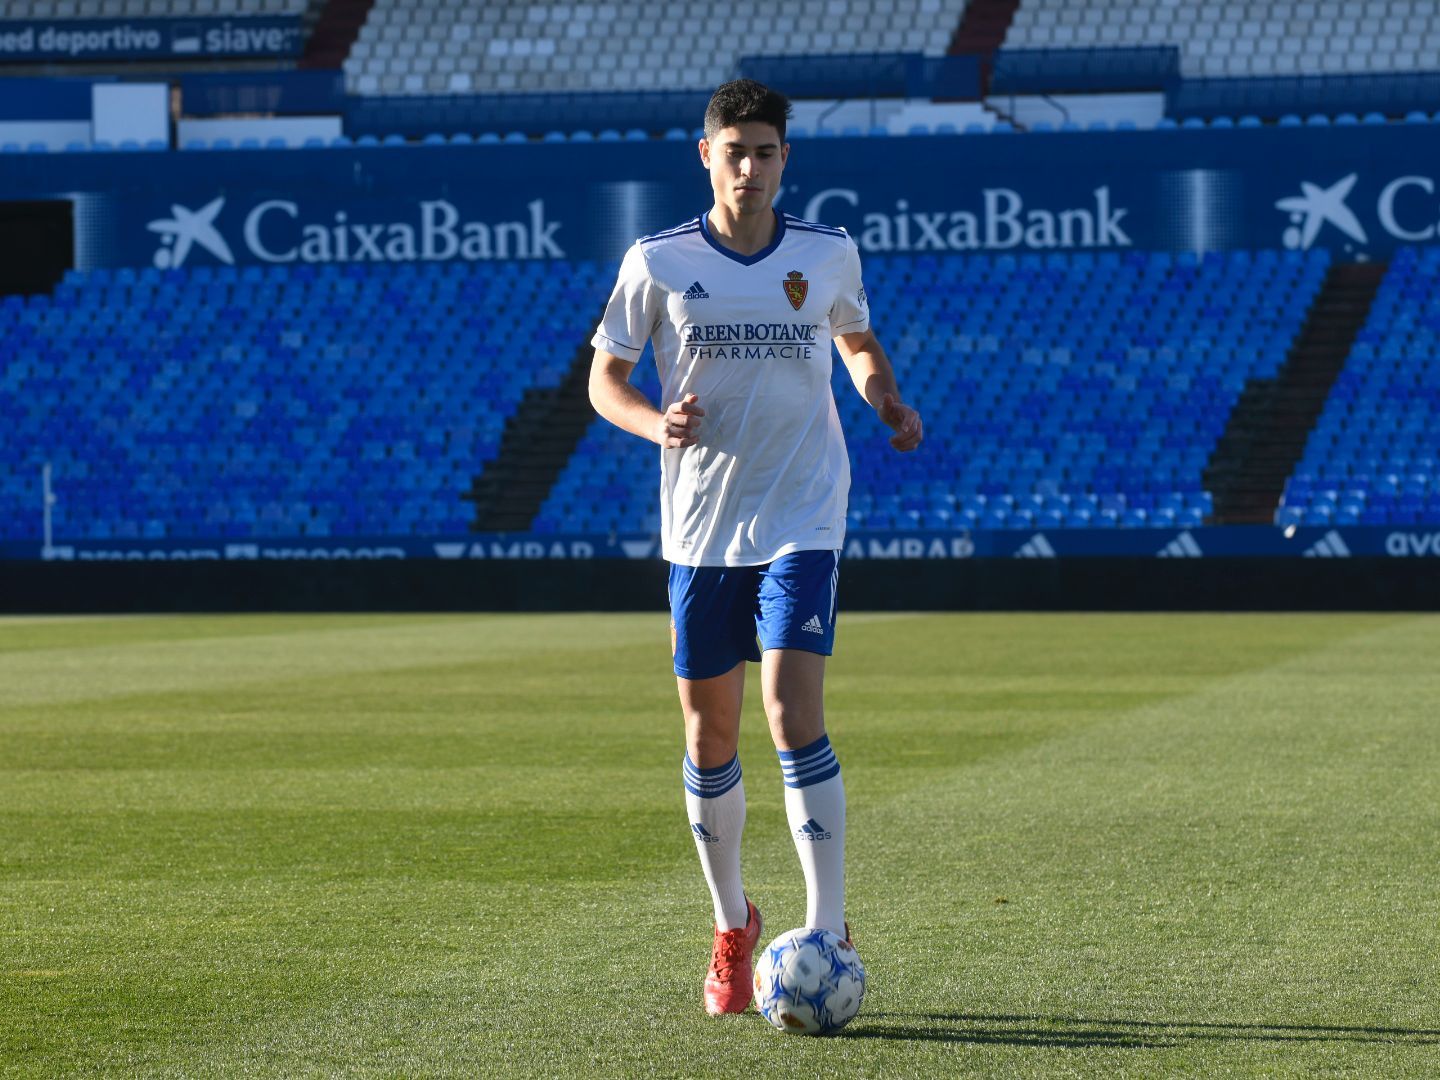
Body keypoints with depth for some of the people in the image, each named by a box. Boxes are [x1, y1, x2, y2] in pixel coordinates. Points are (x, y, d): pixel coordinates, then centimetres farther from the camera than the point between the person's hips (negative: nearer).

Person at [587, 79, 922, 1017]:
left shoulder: (828, 255, 2)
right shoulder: (658, 262, -1)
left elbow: (859, 343, 21)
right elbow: (605, 378, 4)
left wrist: (890, 404, 1)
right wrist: (657, 424, -17)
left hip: (802, 521, -1)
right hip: (701, 523, 1)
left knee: (794, 716, -16)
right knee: (711, 735, 8)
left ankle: (826, 934, -12)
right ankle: (733, 925, 27)